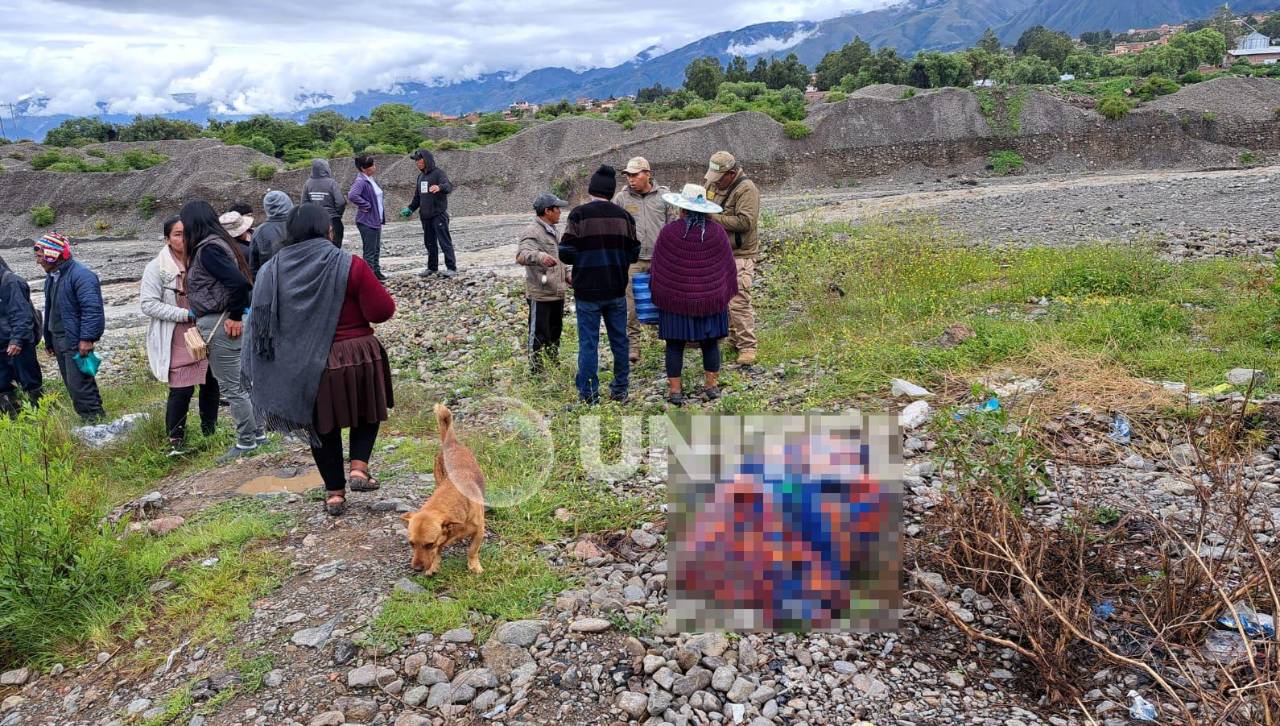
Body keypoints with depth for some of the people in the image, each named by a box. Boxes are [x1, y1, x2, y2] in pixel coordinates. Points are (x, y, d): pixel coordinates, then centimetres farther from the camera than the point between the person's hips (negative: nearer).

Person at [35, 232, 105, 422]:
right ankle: (87, 419, 21)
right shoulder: (51, 277, 15)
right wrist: (49, 340, 22)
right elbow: (50, 310, 22)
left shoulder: (81, 276, -16)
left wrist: (87, 338, -25)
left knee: (80, 387, -9)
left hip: (77, 342, -9)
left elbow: (92, 309, -22)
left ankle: (96, 421, -2)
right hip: (59, 340, 10)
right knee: (73, 386, 13)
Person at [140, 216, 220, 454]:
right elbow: (148, 304, -11)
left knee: (210, 383, 9)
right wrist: (184, 314, -18)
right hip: (177, 340, -5)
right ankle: (175, 440, 10)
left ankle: (210, 431, 27)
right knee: (182, 389, -7)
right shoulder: (157, 268, -6)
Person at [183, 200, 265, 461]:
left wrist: (234, 316, -17)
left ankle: (246, 442, 11)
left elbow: (237, 281, -28)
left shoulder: (207, 249, -16)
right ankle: (258, 433, 26)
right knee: (241, 382, 17)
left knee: (231, 387, 1)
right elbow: (244, 279, 14)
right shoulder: (218, 242, 12)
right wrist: (237, 314, 12)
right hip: (228, 322, 10)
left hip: (220, 325, -10)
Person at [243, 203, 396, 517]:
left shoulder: (273, 270, -3)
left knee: (324, 427, 17)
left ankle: (335, 492, 23)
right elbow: (383, 310, -13)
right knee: (366, 411, 22)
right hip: (357, 356, -3)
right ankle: (359, 466, 5)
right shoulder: (350, 267, -15)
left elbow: (261, 320, 3)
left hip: (306, 366, 3)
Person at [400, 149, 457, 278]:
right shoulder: (421, 176, 17)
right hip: (425, 215, 8)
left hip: (439, 214, -8)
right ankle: (432, 267, 20)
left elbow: (448, 186, -25)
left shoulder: (438, 172, -7)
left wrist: (440, 187, -47)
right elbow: (418, 196, 25)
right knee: (429, 242, 12)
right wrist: (410, 208, 14)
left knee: (444, 241, -8)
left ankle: (451, 267, -5)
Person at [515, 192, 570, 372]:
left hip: (557, 293, 9)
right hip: (540, 295, -9)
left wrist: (566, 276, 26)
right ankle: (536, 371, 7)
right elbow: (521, 255, -33)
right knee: (539, 335, -1)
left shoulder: (553, 231, 16)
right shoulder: (532, 232, -16)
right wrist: (540, 257, -49)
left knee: (555, 332, 20)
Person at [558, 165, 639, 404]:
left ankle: (589, 393, 8)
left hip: (587, 291, -3)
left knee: (588, 343, 3)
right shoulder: (624, 215, 2)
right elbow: (633, 254, 6)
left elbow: (566, 253, -13)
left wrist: (579, 263, 8)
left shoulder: (580, 214, -11)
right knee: (619, 340, 14)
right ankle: (620, 389, 22)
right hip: (616, 290, 4)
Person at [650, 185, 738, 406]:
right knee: (710, 343, 13)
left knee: (675, 345, 6)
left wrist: (658, 295, 13)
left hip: (675, 299, -2)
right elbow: (728, 267, 3)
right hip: (711, 300, 2)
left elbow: (657, 268, -1)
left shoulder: (668, 232, -10)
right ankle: (712, 386, 19)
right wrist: (727, 294, 16)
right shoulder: (717, 232, -5)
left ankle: (674, 390, 8)